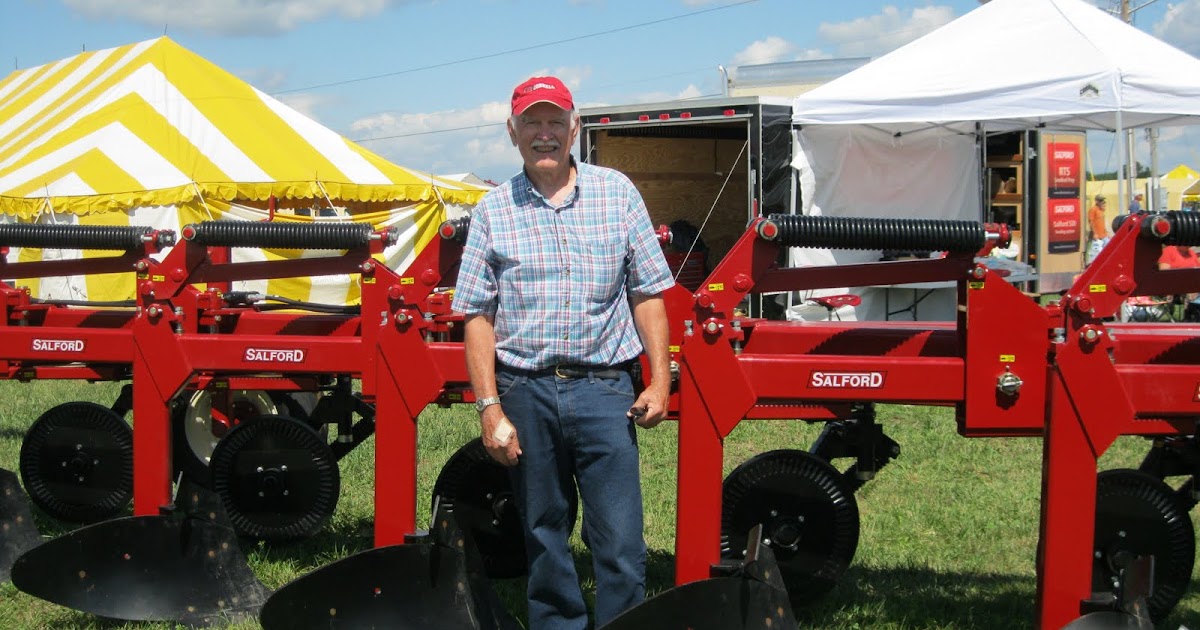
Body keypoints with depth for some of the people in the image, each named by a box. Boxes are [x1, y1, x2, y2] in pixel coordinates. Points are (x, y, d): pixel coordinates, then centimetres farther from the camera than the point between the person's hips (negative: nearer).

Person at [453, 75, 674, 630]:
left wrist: (659, 381, -1)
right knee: (543, 538, 11)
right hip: (525, 393, 1)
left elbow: (647, 294, 7)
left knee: (621, 546, -3)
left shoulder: (617, 193, 6)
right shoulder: (494, 210, 5)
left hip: (604, 390, -1)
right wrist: (490, 408, -5)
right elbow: (478, 316, 3)